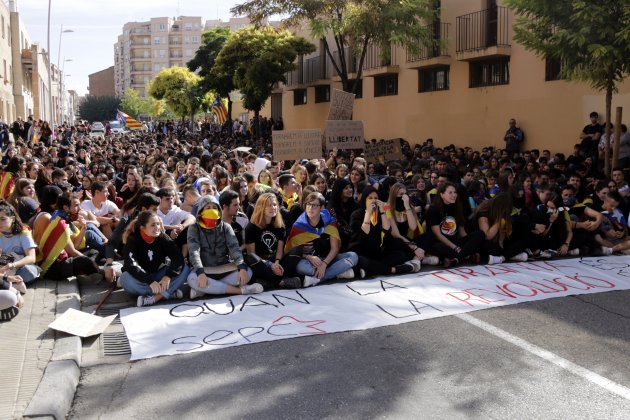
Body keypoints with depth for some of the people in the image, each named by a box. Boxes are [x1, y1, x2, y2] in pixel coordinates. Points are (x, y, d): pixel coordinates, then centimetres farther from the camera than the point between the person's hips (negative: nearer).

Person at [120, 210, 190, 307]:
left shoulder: (162, 237, -6)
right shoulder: (133, 240, -14)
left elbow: (178, 257, -16)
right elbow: (131, 266, -29)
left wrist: (168, 276, -33)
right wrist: (150, 281, -40)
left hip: (159, 276, 2)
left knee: (185, 269, -20)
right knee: (126, 278, -36)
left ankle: (156, 297, -34)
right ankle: (169, 292, -32)